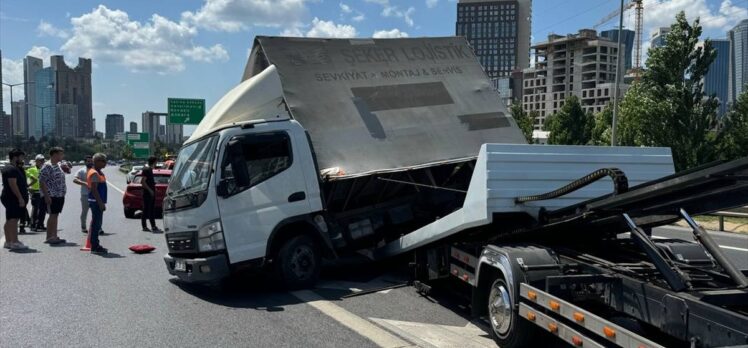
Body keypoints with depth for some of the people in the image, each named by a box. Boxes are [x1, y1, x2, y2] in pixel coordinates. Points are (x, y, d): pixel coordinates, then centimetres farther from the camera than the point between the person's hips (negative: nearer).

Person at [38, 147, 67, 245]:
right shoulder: (47, 166, -14)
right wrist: (47, 196, -21)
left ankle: (54, 236, 17)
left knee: (55, 215, 11)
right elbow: (41, 182, -18)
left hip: (60, 195, 9)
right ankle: (50, 237, 0)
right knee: (53, 215, -6)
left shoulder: (58, 165, 14)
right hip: (52, 196, -9)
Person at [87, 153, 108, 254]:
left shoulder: (99, 172, 17)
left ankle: (95, 245, 21)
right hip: (96, 202, -10)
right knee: (96, 224, -7)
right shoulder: (94, 173, -14)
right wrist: (100, 203, -22)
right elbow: (94, 189, -20)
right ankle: (94, 247, -4)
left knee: (97, 223, 14)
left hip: (99, 202, 10)